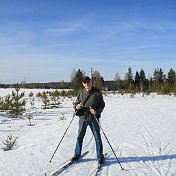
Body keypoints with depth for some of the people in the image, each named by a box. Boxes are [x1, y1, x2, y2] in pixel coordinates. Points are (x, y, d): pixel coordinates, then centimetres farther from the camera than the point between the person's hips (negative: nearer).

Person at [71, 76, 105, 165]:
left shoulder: (97, 92, -5)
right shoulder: (81, 92, 4)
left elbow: (102, 104, -1)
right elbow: (76, 103, 11)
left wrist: (96, 111, -18)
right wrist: (76, 106, -12)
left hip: (93, 119, -3)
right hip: (82, 118, 3)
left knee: (97, 138, 6)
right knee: (79, 137, 12)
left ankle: (100, 157, 19)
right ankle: (77, 154, 29)